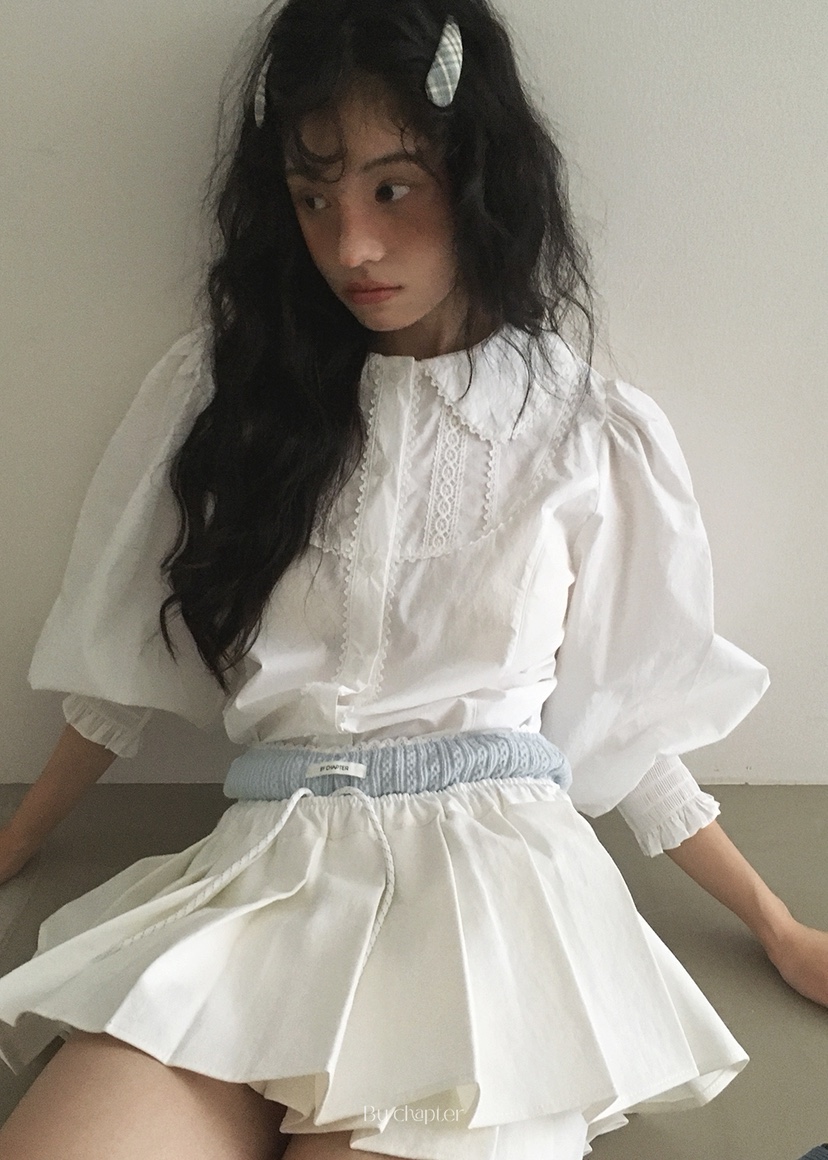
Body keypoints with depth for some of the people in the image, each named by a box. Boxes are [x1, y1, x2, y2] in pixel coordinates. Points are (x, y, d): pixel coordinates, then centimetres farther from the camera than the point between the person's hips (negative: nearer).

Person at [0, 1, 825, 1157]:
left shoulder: (594, 437, 6)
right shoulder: (226, 389, 9)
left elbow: (623, 723, 13)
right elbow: (125, 666, 17)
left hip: (492, 872, 0)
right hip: (263, 872, 1)